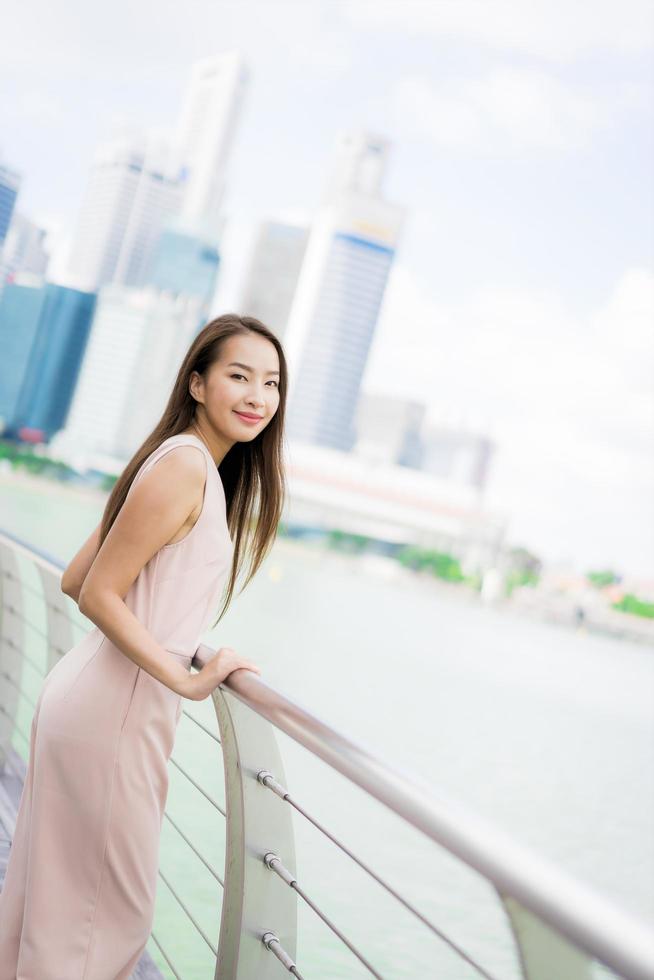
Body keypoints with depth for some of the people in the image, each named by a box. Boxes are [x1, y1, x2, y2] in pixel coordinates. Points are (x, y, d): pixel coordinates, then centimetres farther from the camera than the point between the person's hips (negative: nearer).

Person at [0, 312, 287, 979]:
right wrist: (189, 681, -18)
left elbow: (72, 580, 13)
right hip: (118, 707, -9)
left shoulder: (203, 467, 11)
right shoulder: (184, 465, -17)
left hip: (95, 693, 9)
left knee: (56, 888, 22)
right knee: (109, 905, 6)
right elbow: (96, 594, -19)